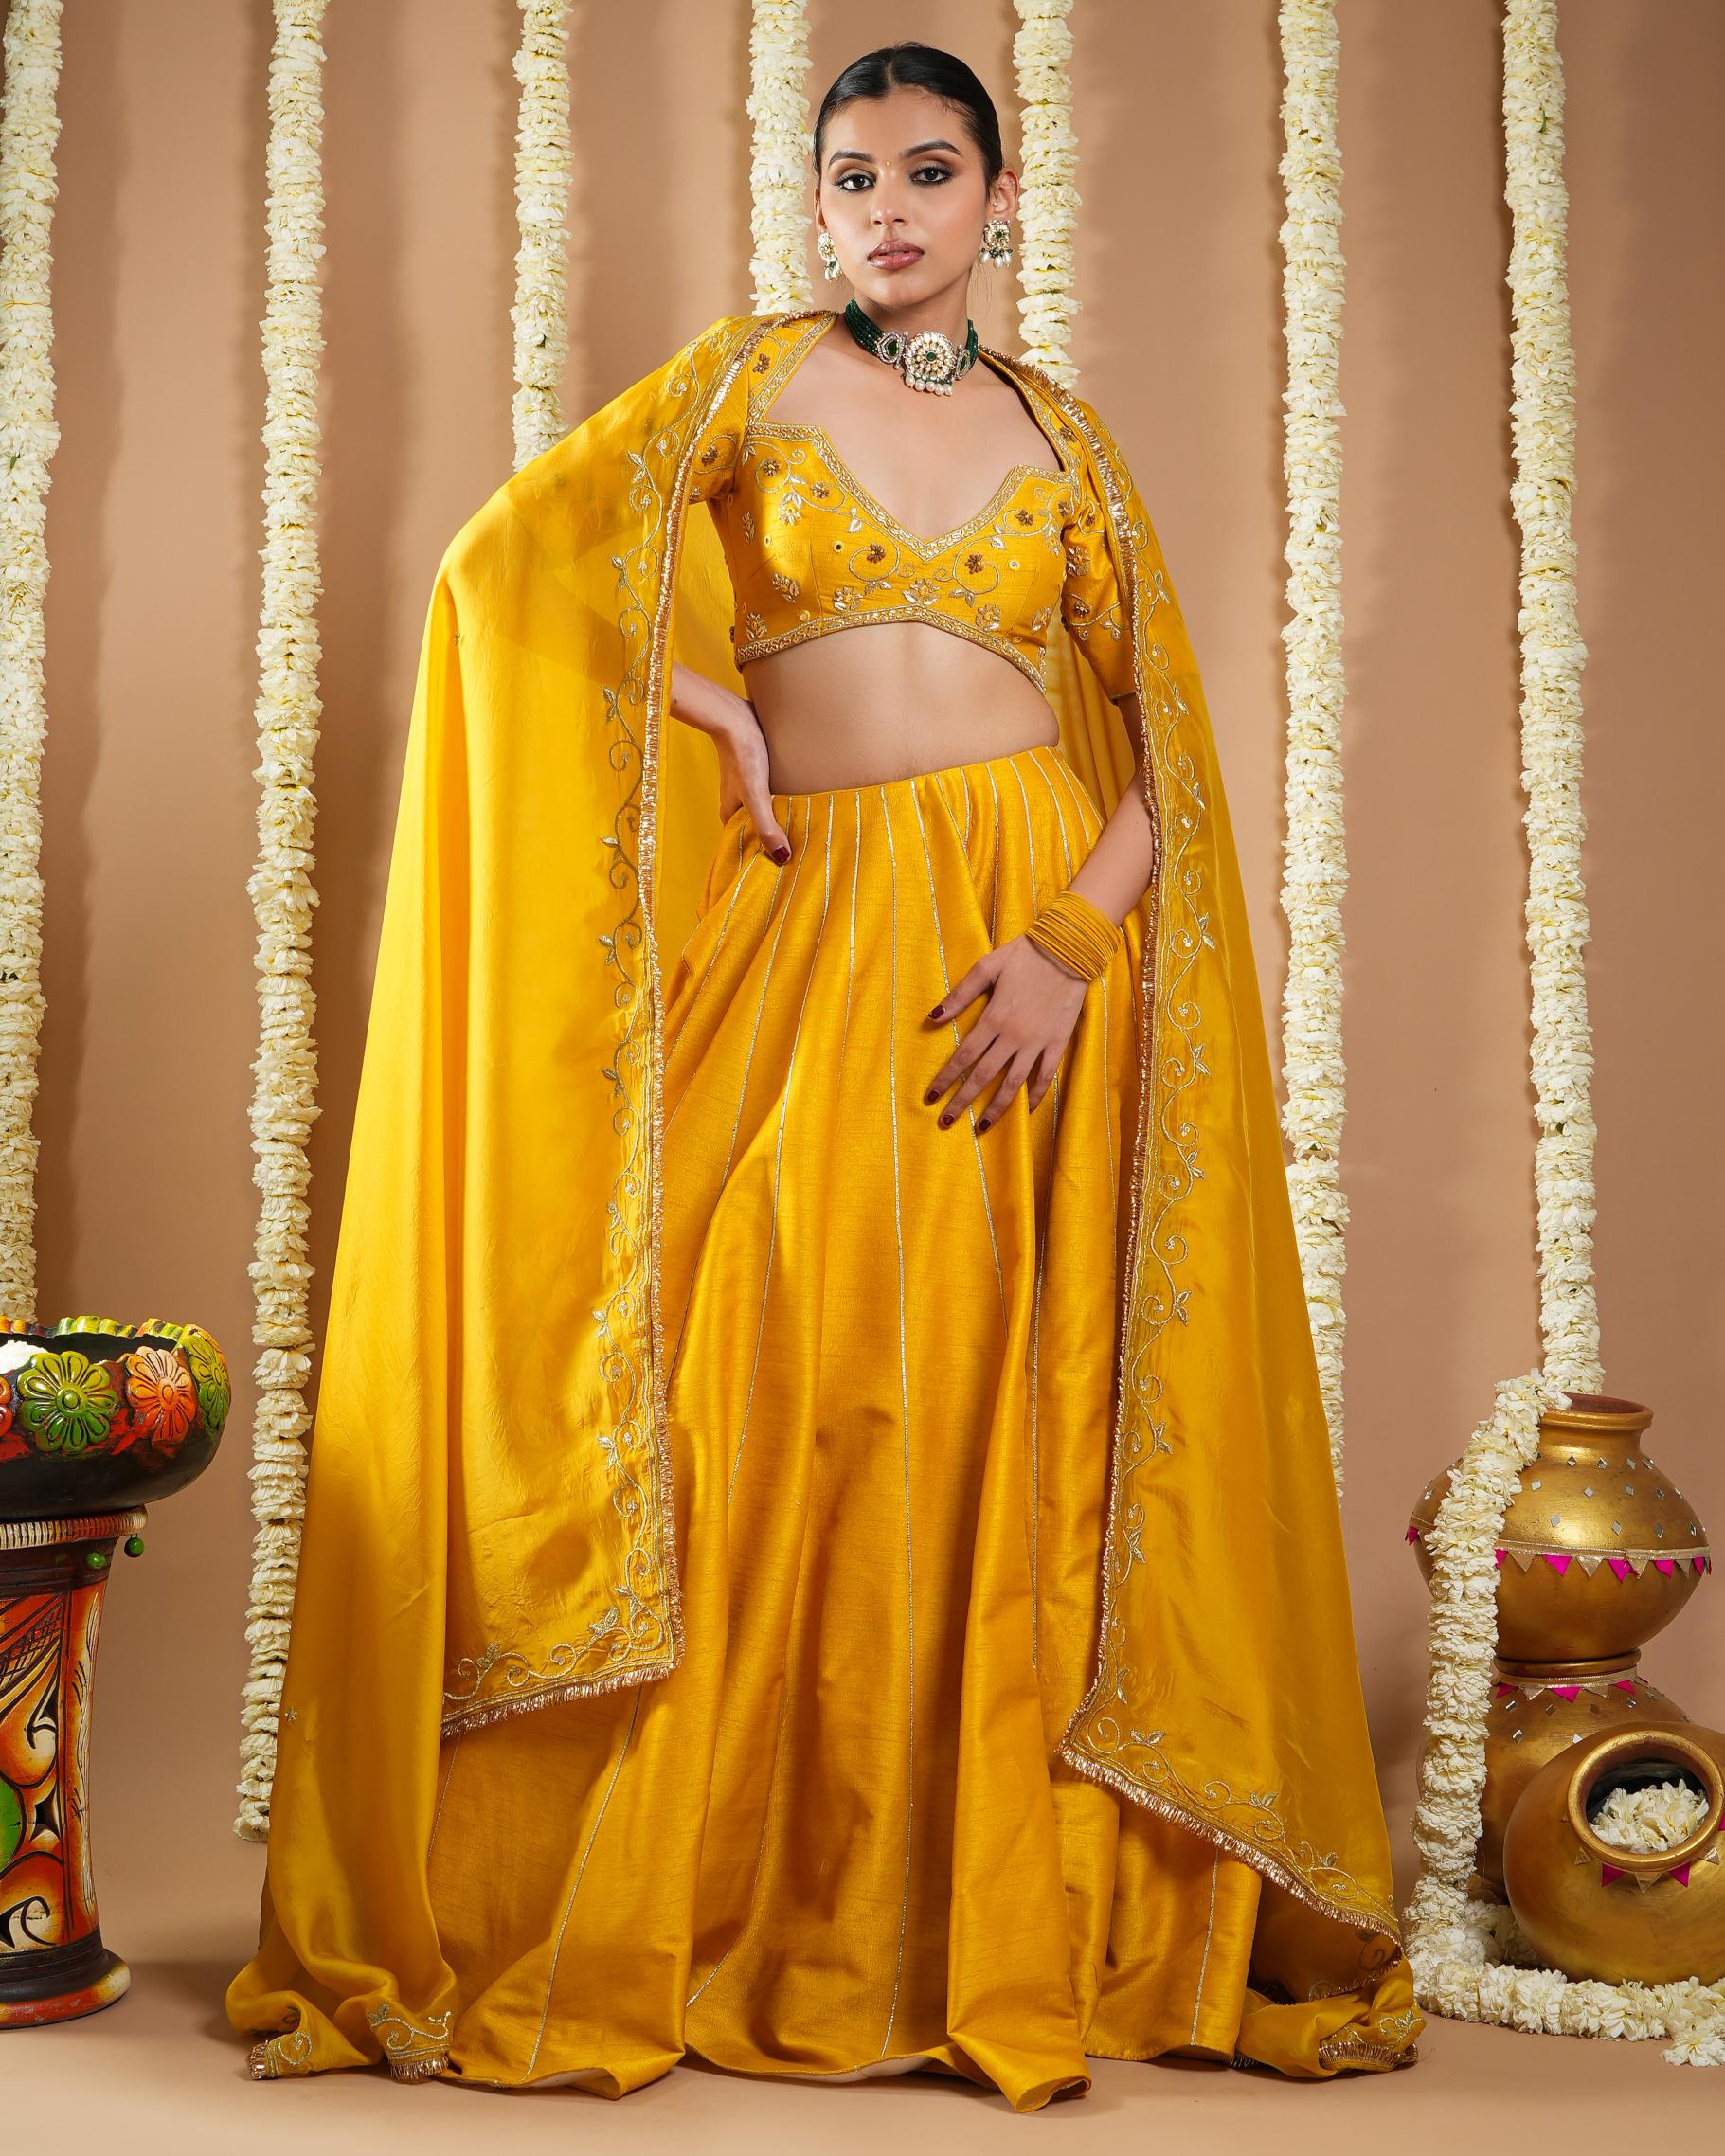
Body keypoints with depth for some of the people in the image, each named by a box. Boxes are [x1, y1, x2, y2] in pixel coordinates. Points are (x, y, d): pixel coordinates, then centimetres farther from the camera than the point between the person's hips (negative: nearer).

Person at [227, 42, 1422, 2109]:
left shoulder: (1061, 433, 13)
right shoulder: (755, 375, 10)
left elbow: (1163, 740, 5)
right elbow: (509, 553, 4)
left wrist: (1072, 940, -10)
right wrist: (705, 700, -3)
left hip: (1041, 938, 1)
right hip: (818, 945, -1)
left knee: (1020, 1443, -1)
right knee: (800, 1413, -3)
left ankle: (1032, 1925, 11)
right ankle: (780, 1936, 10)